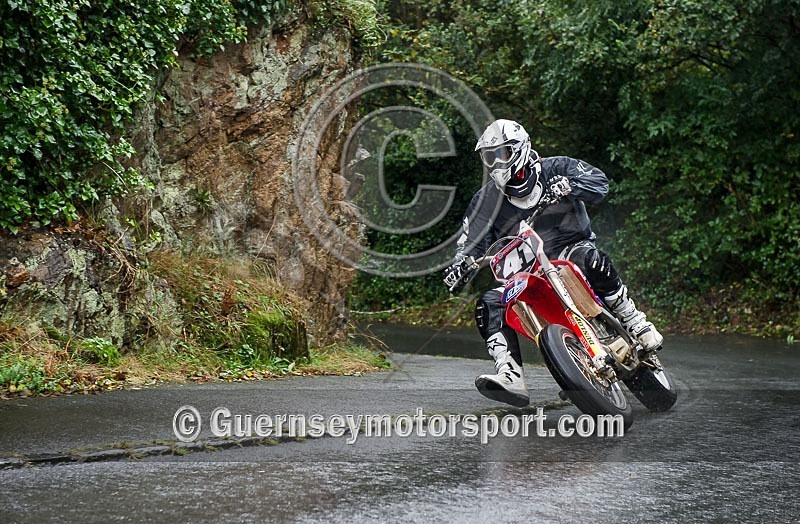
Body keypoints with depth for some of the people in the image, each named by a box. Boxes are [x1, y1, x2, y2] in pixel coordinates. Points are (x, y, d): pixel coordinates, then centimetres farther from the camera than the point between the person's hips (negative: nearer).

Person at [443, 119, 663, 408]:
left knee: (589, 258, -38)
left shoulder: (554, 169, 0)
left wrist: (566, 186, -32)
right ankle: (511, 379, -31)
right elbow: (470, 242, 7)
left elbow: (600, 182, -12)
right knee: (488, 305, -21)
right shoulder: (486, 200, 8)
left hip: (568, 248, -3)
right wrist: (460, 265, -15)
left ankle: (635, 322, -25)